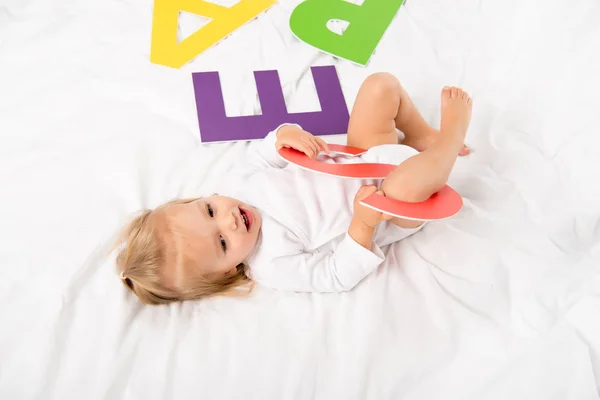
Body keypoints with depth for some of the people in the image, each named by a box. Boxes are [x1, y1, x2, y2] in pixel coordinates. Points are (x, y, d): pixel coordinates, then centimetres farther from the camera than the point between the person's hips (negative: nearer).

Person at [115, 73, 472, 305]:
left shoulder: (238, 184, -14)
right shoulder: (274, 266, -28)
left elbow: (264, 155, 1)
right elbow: (341, 275, -24)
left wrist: (287, 134, -22)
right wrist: (363, 224, -38)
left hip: (363, 159, 6)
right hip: (390, 214, -6)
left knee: (381, 84, -1)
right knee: (406, 182, -42)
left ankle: (426, 137, 19)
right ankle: (453, 130, -11)